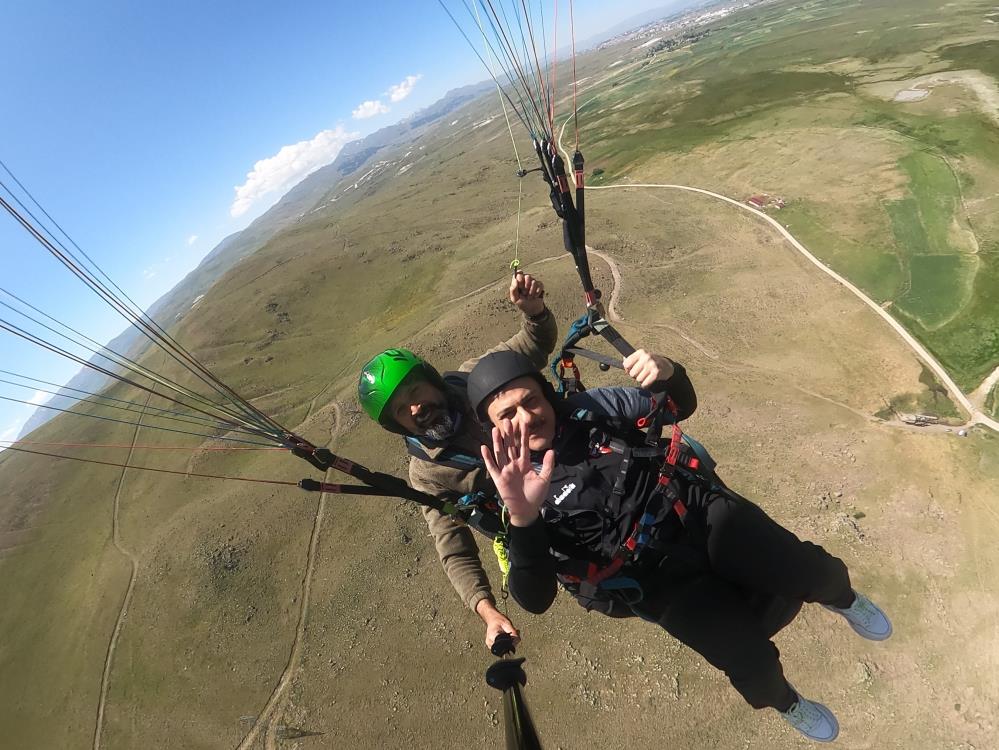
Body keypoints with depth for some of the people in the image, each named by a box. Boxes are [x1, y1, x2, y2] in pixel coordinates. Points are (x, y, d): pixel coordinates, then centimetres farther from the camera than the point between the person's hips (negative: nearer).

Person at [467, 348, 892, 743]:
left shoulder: (592, 408, -1)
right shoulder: (516, 494, -10)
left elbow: (682, 406, 8)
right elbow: (534, 600, -20)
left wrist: (669, 373, -18)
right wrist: (522, 519, -40)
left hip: (704, 515, 3)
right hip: (665, 581, -2)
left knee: (811, 569, -11)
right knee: (752, 661, -15)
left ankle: (843, 599, 29)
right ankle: (786, 704, 24)